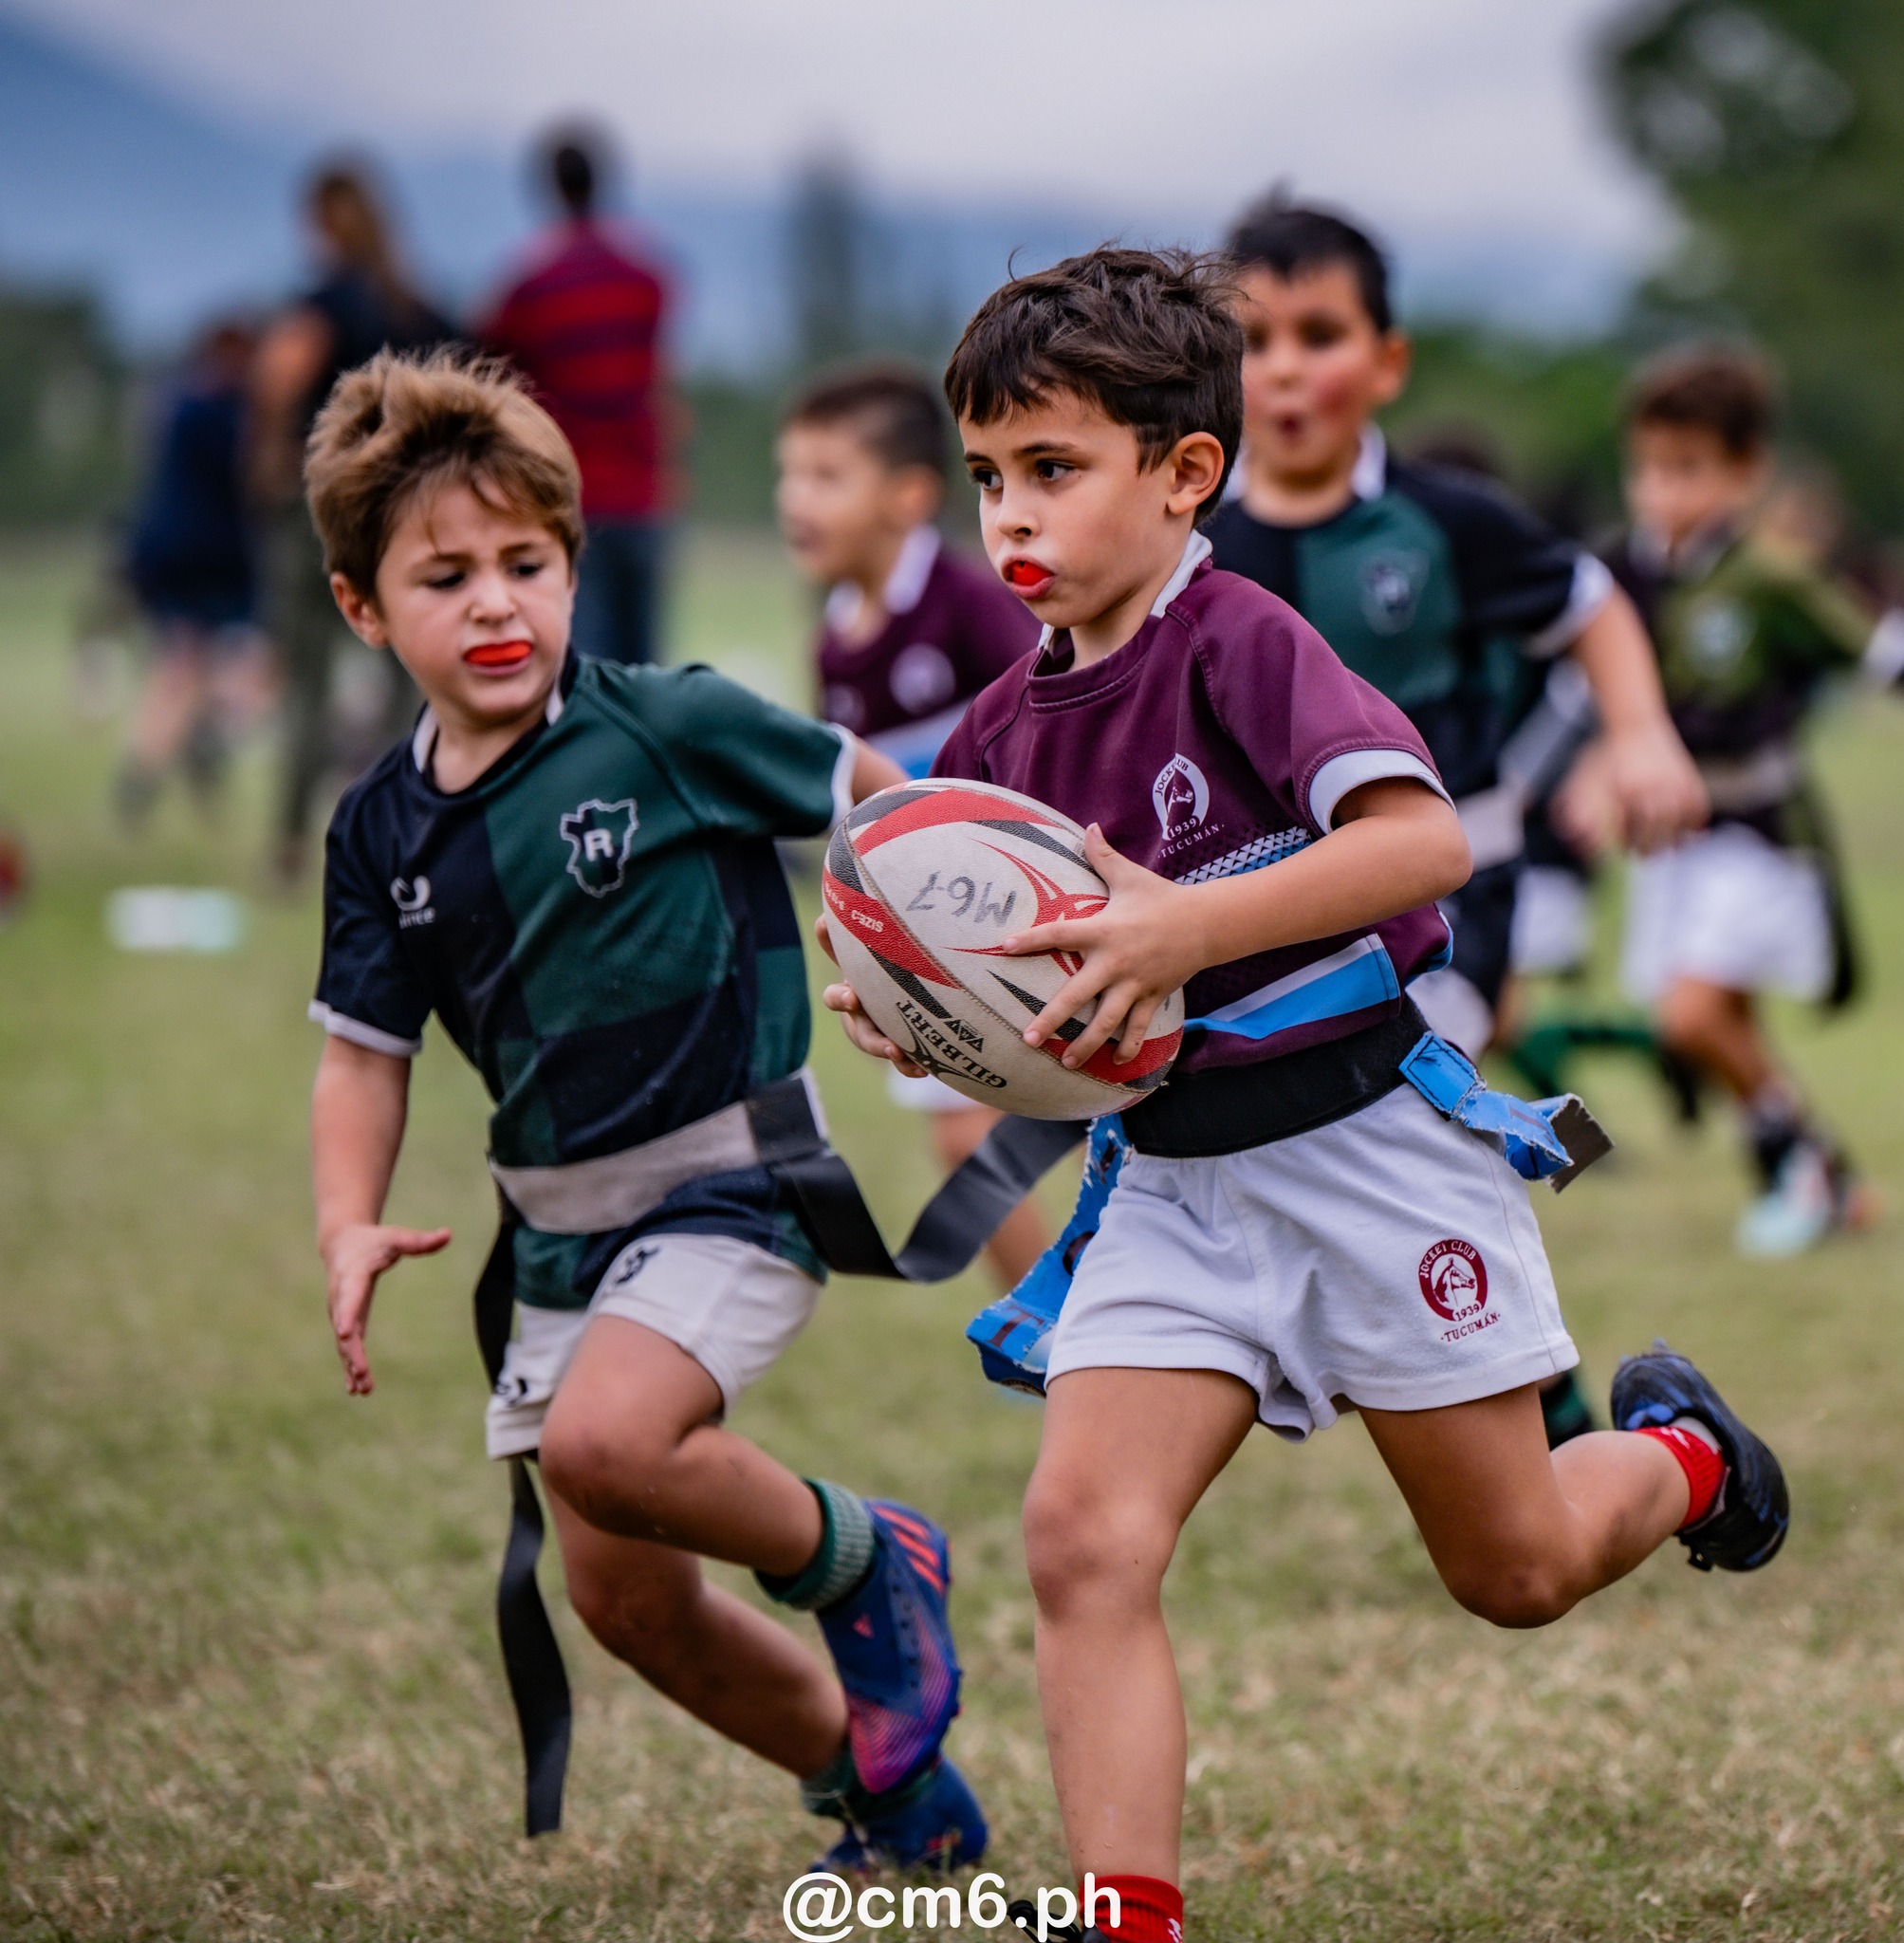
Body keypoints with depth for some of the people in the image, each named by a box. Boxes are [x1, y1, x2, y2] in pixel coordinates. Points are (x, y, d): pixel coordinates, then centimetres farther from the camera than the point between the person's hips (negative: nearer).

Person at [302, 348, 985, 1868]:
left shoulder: (667, 729, -13)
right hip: (560, 1223, 7)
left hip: (732, 1179, -7)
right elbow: (365, 1052, 8)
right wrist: (351, 1229, -7)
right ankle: (898, 1803, 31)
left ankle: (863, 1564, -2)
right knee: (627, 1600, 10)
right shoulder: (385, 830, 2)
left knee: (605, 1445, -31)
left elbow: (874, 794, -3)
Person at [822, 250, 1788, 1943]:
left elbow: (1426, 841, -30)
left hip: (1363, 1141, -5)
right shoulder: (1010, 726, 5)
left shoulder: (1242, 641, -16)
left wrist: (1181, 929, -37)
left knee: (1515, 1567, 10)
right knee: (1082, 1535, -14)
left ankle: (1678, 1450, 44)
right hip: (1174, 1179, 6)